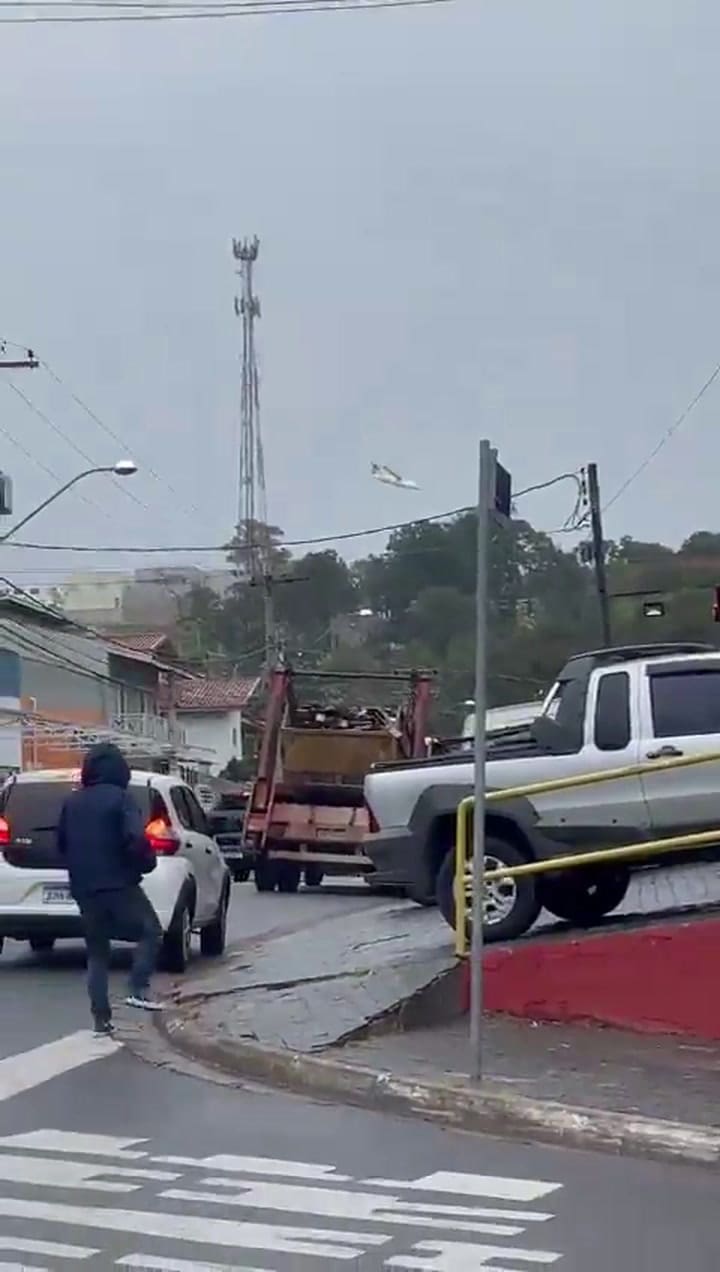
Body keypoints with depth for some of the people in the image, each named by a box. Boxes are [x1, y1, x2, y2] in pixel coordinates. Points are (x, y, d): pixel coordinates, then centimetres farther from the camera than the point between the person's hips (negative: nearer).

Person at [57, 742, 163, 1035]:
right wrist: (147, 862, -2)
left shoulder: (72, 802, 11)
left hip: (83, 888, 6)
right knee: (150, 932, 8)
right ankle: (139, 990, -10)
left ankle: (101, 1017, 7)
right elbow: (135, 839, -20)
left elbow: (61, 843, 17)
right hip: (118, 884, -6)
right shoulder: (121, 798, -8)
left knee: (96, 951, 11)